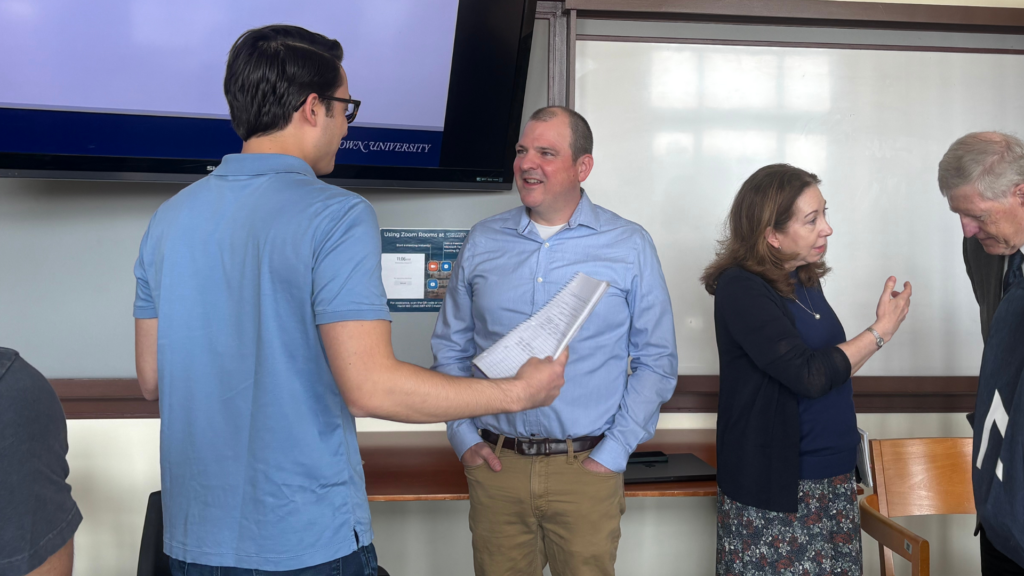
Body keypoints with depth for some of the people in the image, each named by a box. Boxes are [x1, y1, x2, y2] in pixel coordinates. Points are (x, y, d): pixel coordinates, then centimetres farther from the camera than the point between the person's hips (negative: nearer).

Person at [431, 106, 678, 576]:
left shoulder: (630, 247, -1)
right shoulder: (482, 242, 6)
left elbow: (656, 360, 1)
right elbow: (450, 347, 11)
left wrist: (614, 451, -6)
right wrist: (463, 436, 1)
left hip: (587, 467, -1)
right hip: (496, 465, 2)